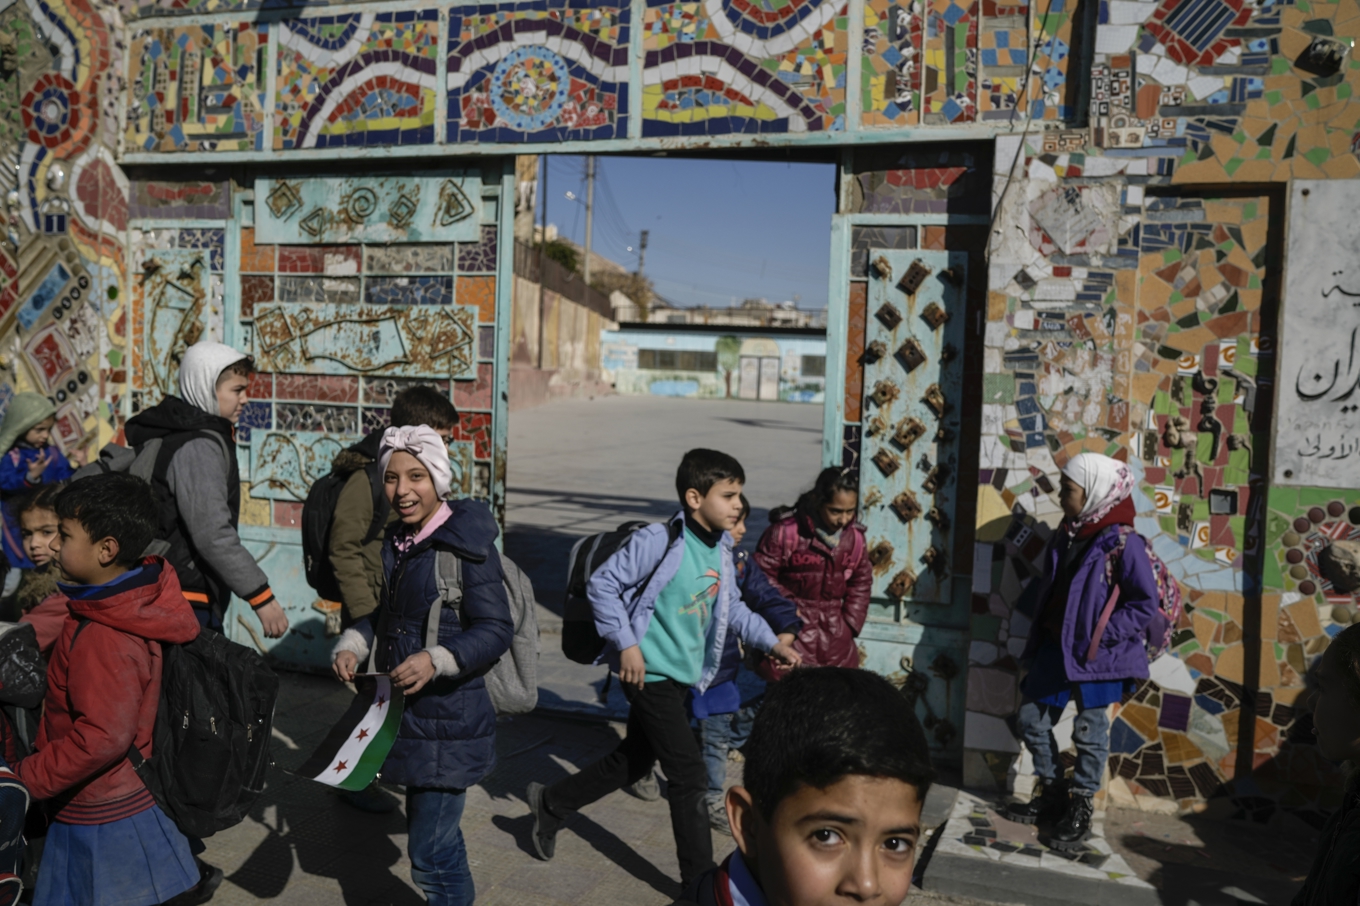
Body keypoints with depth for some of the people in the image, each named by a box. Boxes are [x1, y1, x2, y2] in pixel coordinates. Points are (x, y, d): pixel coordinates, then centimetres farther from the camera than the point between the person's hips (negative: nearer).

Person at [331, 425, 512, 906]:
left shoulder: (467, 547, -18)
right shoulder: (396, 542, 6)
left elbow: (496, 630, -20)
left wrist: (436, 660, -32)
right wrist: (351, 645, -2)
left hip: (449, 723, -8)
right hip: (405, 713, 8)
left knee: (430, 855, -2)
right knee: (433, 830, 25)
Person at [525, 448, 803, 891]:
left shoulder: (721, 548, 5)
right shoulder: (658, 541, -20)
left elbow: (731, 607, 17)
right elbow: (601, 583, -16)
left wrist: (772, 642, 7)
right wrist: (626, 643, -19)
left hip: (684, 675, 9)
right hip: (649, 672, -9)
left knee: (633, 761, 21)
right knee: (690, 775, -4)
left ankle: (550, 804, 41)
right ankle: (701, 880, 13)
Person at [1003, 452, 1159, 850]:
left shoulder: (1123, 543, -17)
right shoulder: (1067, 533, 6)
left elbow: (1146, 604, -16)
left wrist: (1102, 636, -20)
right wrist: (1036, 615, 7)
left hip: (1095, 655, -8)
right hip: (1054, 646, 8)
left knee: (1089, 732, 4)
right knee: (1031, 720, 12)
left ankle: (1079, 809, 20)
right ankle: (1053, 794, 29)